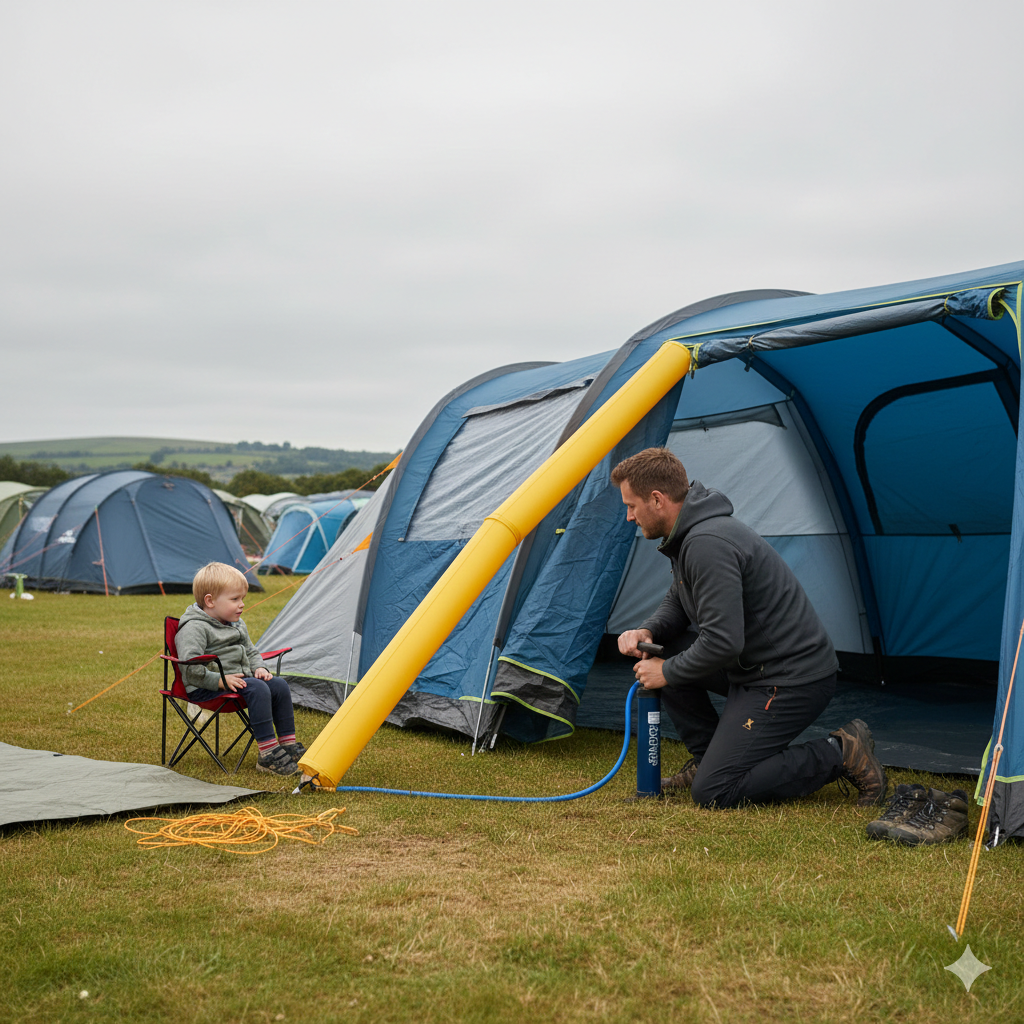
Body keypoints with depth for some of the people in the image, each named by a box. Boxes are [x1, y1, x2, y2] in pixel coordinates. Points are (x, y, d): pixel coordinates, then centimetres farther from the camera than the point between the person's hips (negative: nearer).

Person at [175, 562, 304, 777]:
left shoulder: (237, 625, 16)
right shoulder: (194, 628, -15)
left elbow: (251, 651, 27)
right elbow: (189, 667, -23)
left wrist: (258, 668, 6)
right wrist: (219, 680, -28)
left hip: (240, 679, 9)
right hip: (206, 688, -9)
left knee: (279, 685, -3)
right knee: (257, 689, -29)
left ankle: (288, 743, 6)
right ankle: (267, 754, -29)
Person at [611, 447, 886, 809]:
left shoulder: (708, 544, -25)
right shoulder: (690, 534, 8)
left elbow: (723, 642, -27)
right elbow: (677, 604, 21)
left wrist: (668, 673, -12)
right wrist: (646, 631, 1)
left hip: (791, 680, -10)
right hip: (756, 665, 10)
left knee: (713, 792, -11)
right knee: (663, 652, 8)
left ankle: (841, 754, -3)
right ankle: (708, 757, 18)